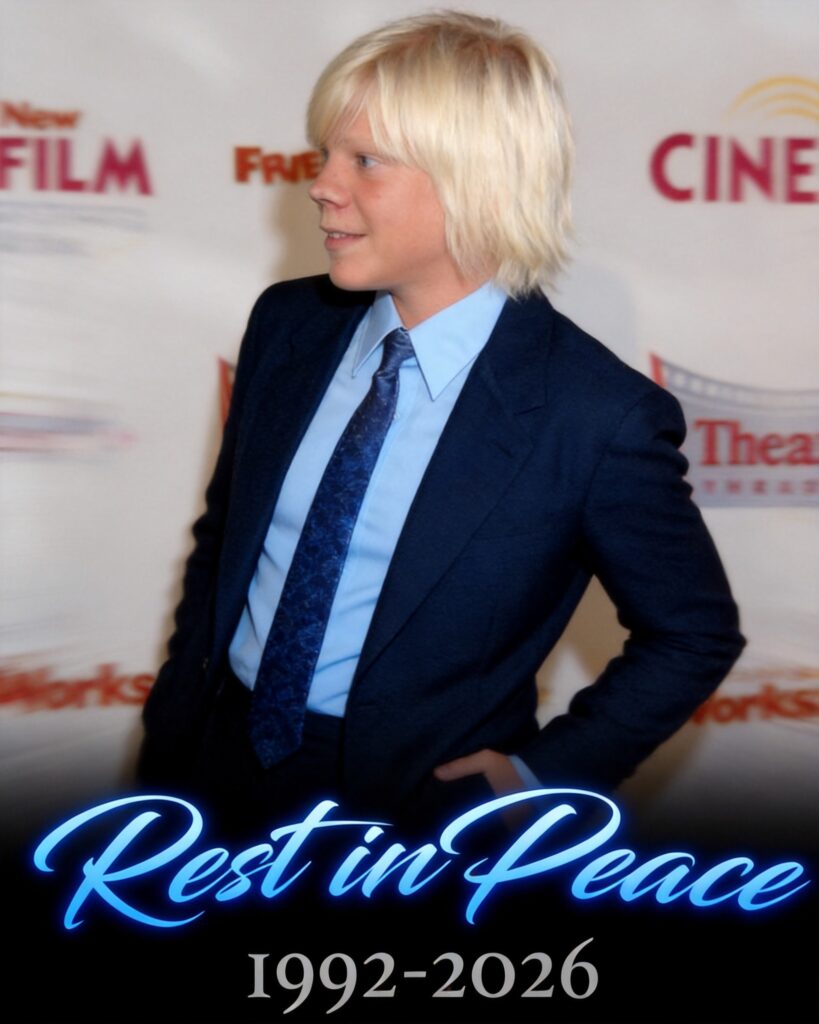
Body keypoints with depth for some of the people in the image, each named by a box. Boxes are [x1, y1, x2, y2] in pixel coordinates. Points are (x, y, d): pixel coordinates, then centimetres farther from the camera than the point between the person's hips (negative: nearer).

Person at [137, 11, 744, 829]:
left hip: (406, 798, -4)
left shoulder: (598, 416, -19)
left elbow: (693, 635, -7)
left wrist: (539, 773, -8)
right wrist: (177, 707, 4)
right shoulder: (286, 325, -4)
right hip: (215, 760, 5)